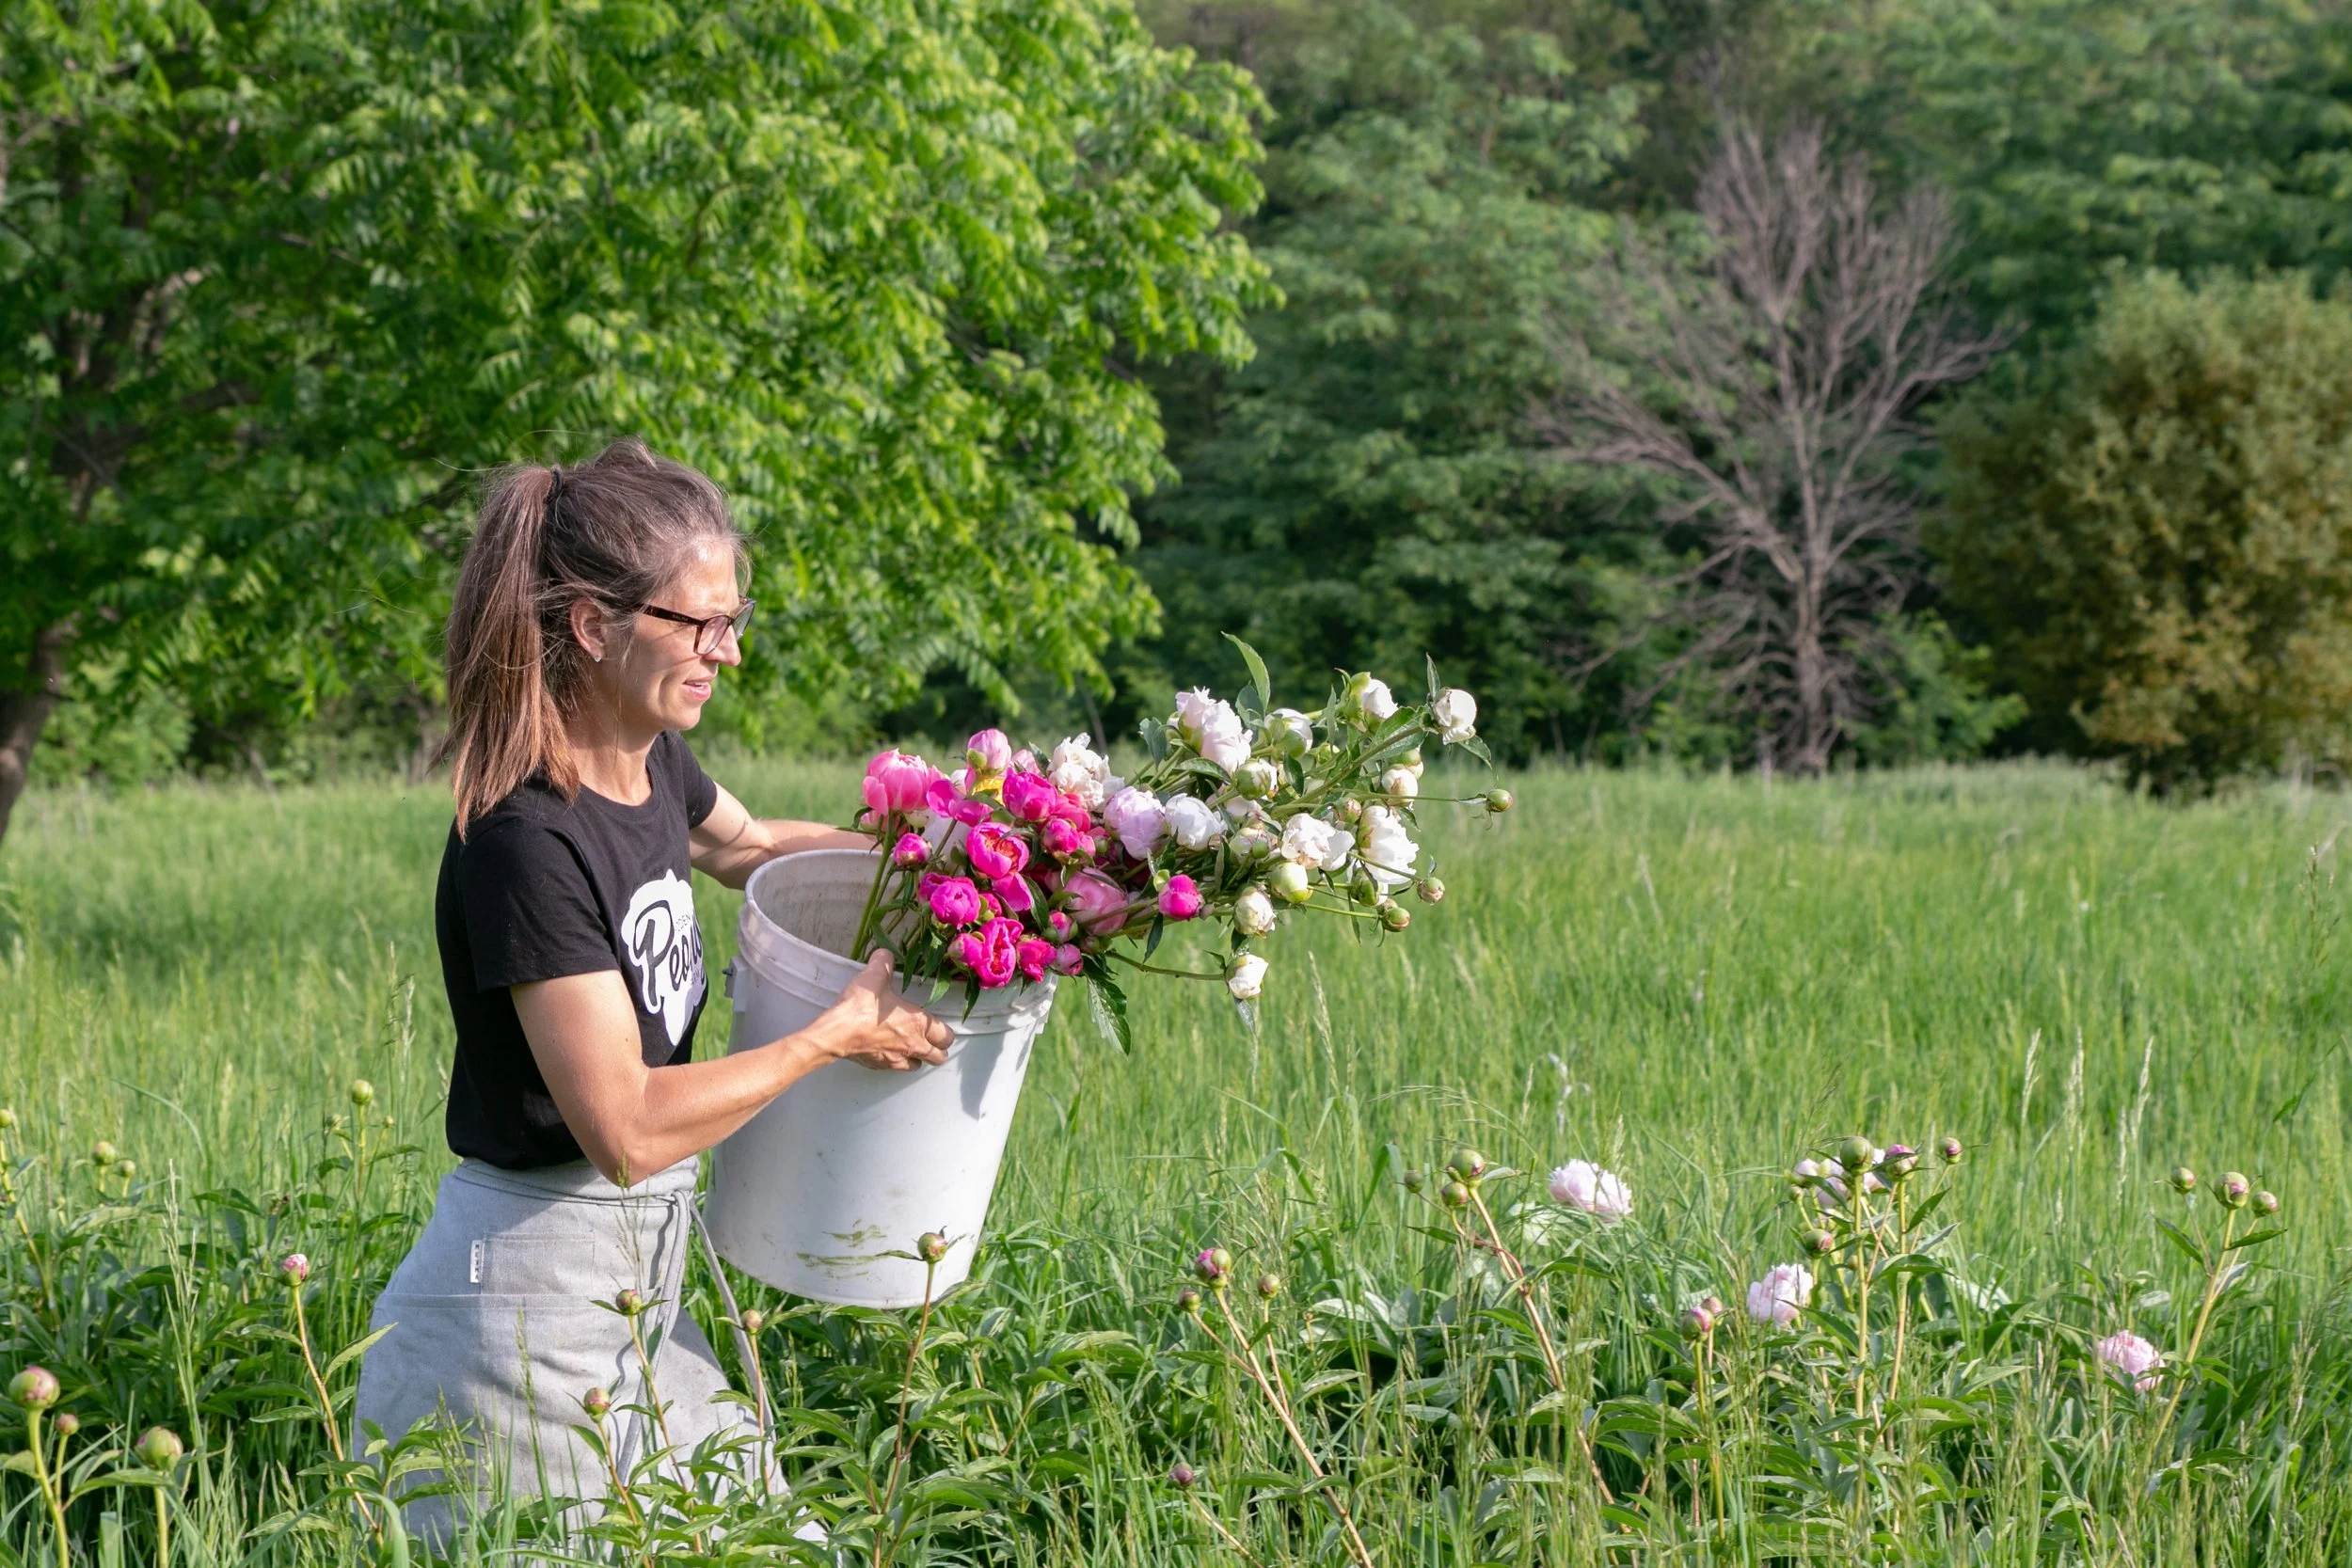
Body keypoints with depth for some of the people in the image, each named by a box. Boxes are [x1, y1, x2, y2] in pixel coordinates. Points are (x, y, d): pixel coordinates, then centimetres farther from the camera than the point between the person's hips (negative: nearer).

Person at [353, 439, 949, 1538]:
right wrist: (838, 1035, -15)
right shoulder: (528, 839, -23)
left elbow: (745, 845, 28)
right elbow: (625, 1128, -24)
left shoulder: (650, 764, 3)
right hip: (524, 1311, -9)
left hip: (633, 1285, 9)